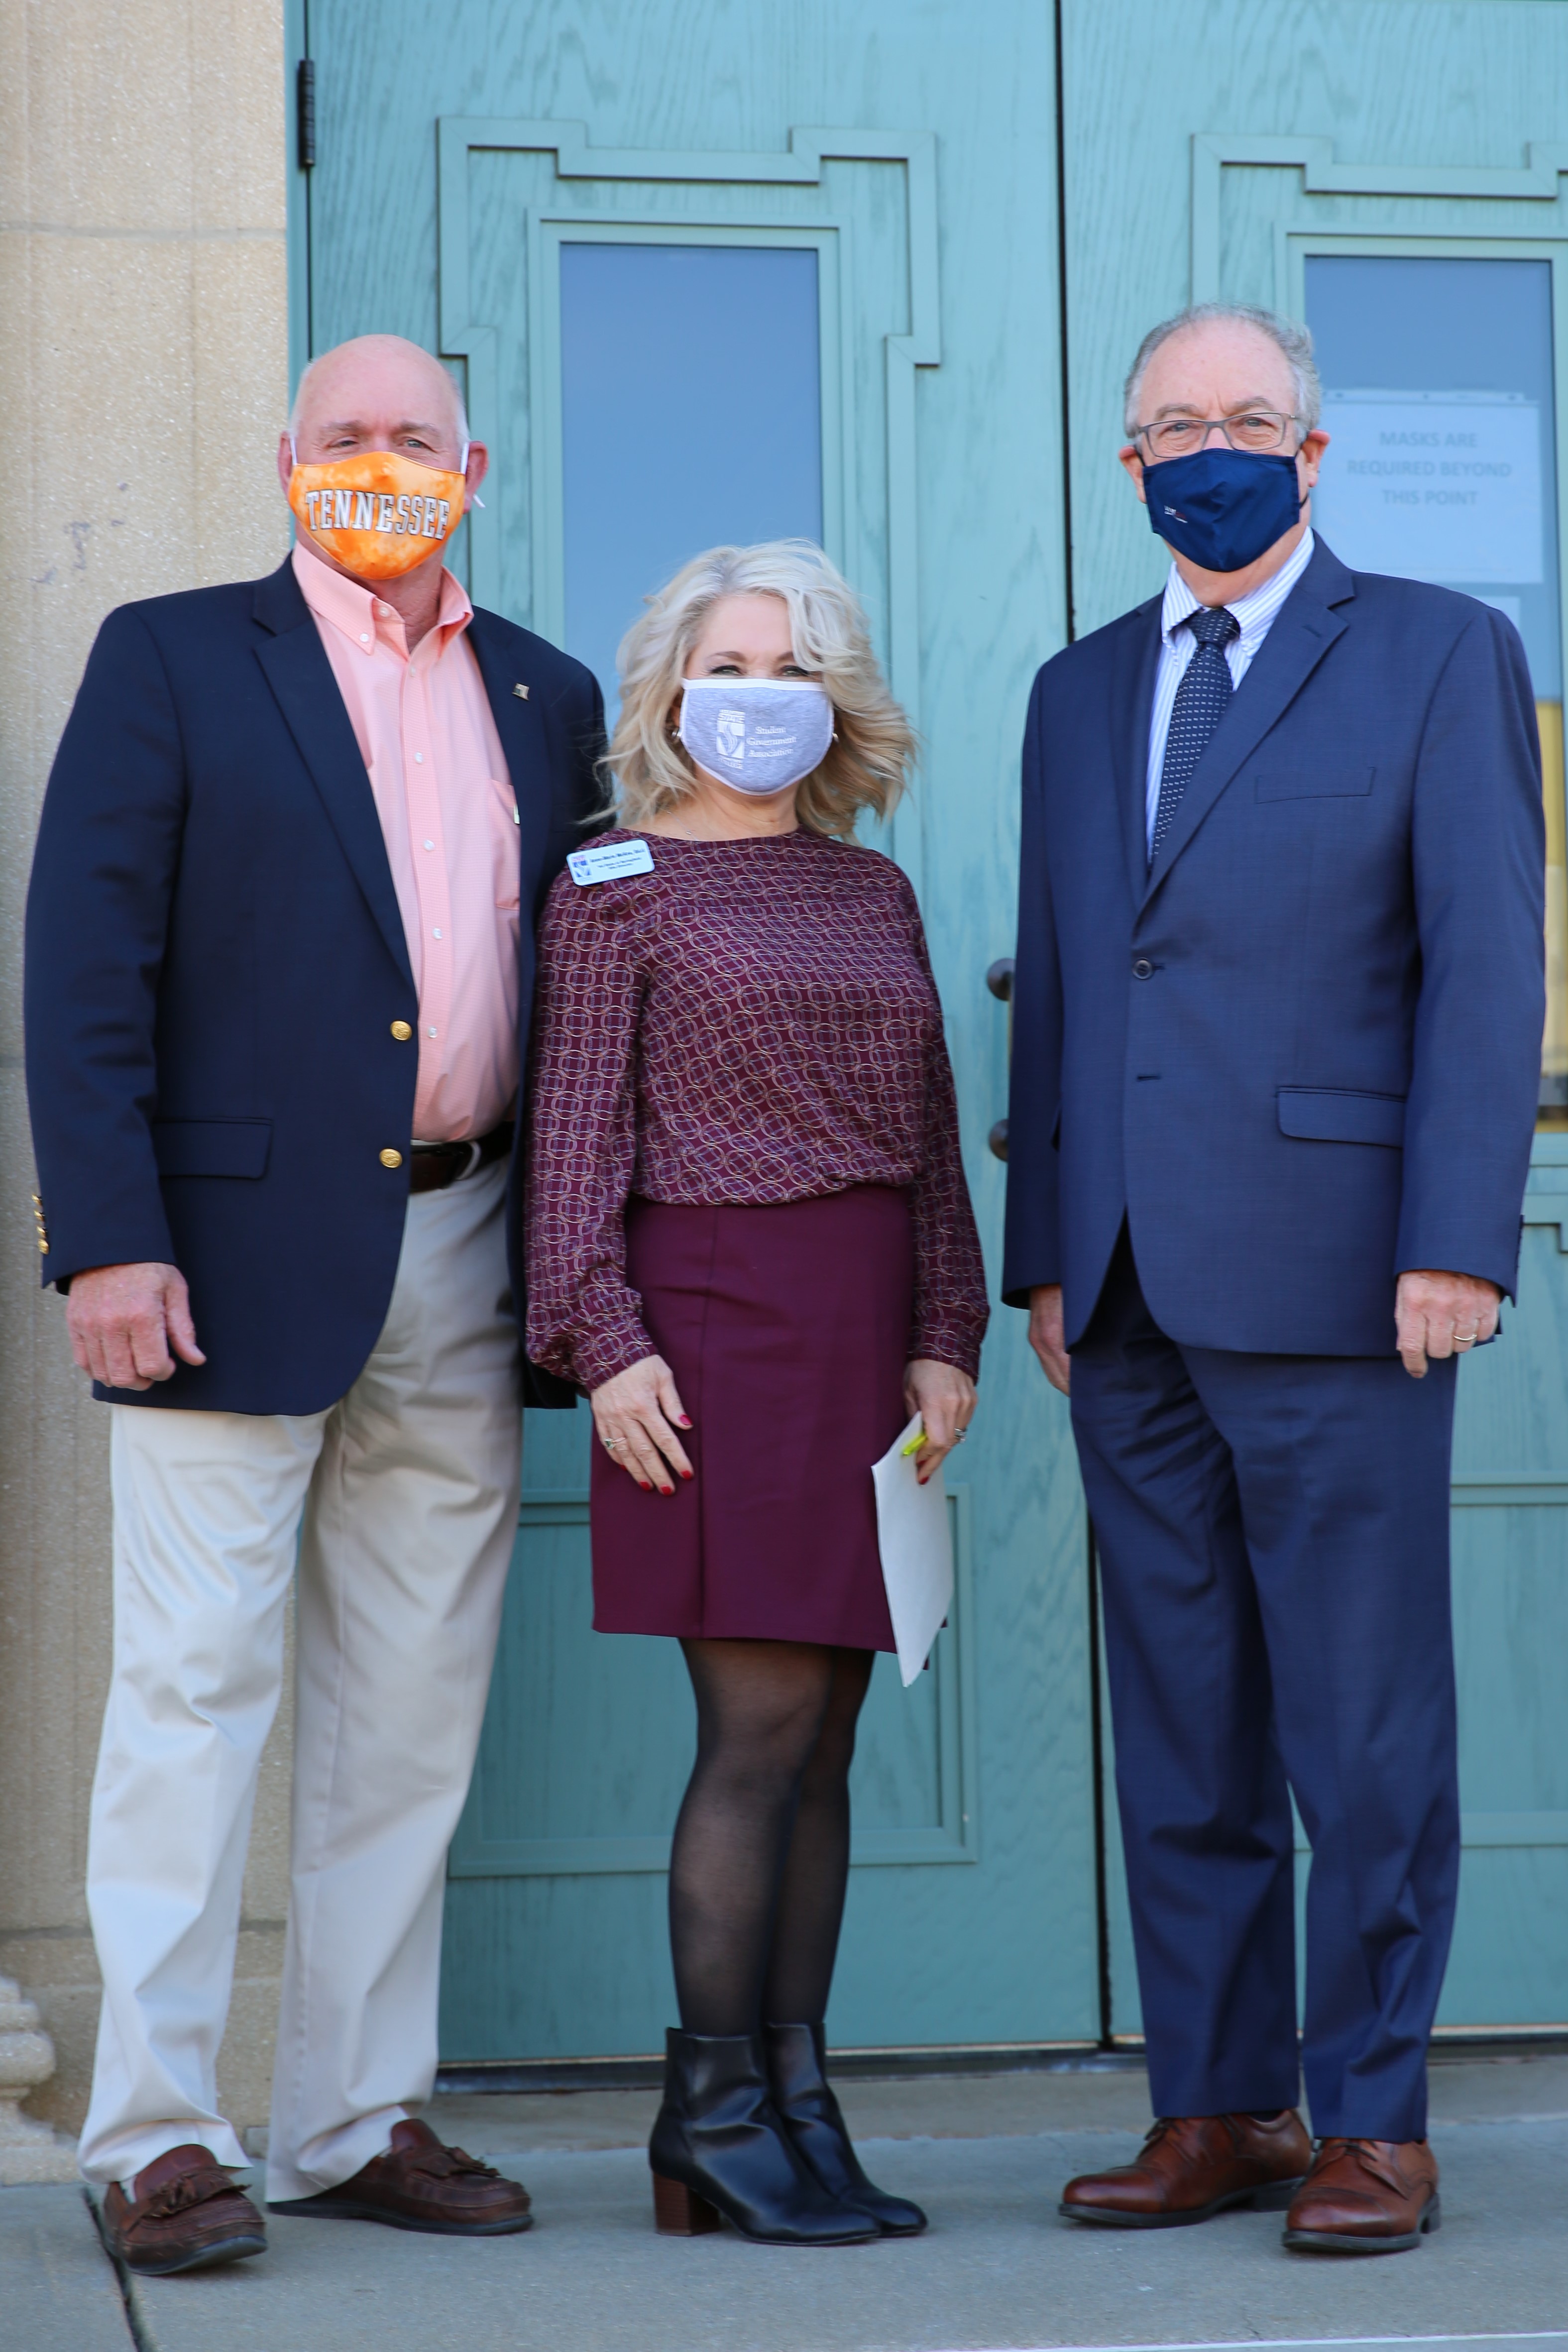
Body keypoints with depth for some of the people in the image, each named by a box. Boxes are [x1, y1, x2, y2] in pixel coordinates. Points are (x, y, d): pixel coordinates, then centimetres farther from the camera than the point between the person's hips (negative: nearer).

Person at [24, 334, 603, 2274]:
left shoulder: (545, 698, 14)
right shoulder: (173, 659, 1)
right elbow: (82, 965, -5)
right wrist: (110, 1238, -14)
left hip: (458, 1259, 5)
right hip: (241, 1252, -5)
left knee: (413, 1715, 9)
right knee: (194, 1693, -3)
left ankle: (359, 2118, 18)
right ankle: (155, 2138, 3)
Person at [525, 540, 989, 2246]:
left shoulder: (874, 894, 15)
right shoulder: (618, 888, 0)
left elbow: (928, 1132, 14)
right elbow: (578, 1133, -5)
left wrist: (945, 1334, 6)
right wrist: (605, 1340, -13)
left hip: (864, 1337, 6)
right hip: (716, 1322, -6)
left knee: (818, 1739, 6)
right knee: (763, 1726, -9)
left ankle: (796, 2102, 11)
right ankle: (713, 2111, -1)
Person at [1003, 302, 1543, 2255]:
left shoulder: (1440, 654, 2)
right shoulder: (1081, 692, 18)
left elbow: (1485, 962, -5)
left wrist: (1454, 1246, -13)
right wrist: (1043, 1255, 11)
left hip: (1327, 1277, -5)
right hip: (1131, 1291, 5)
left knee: (1366, 1728, -1)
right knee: (1178, 1728, 8)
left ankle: (1373, 2122, 7)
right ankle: (1216, 2106, 16)